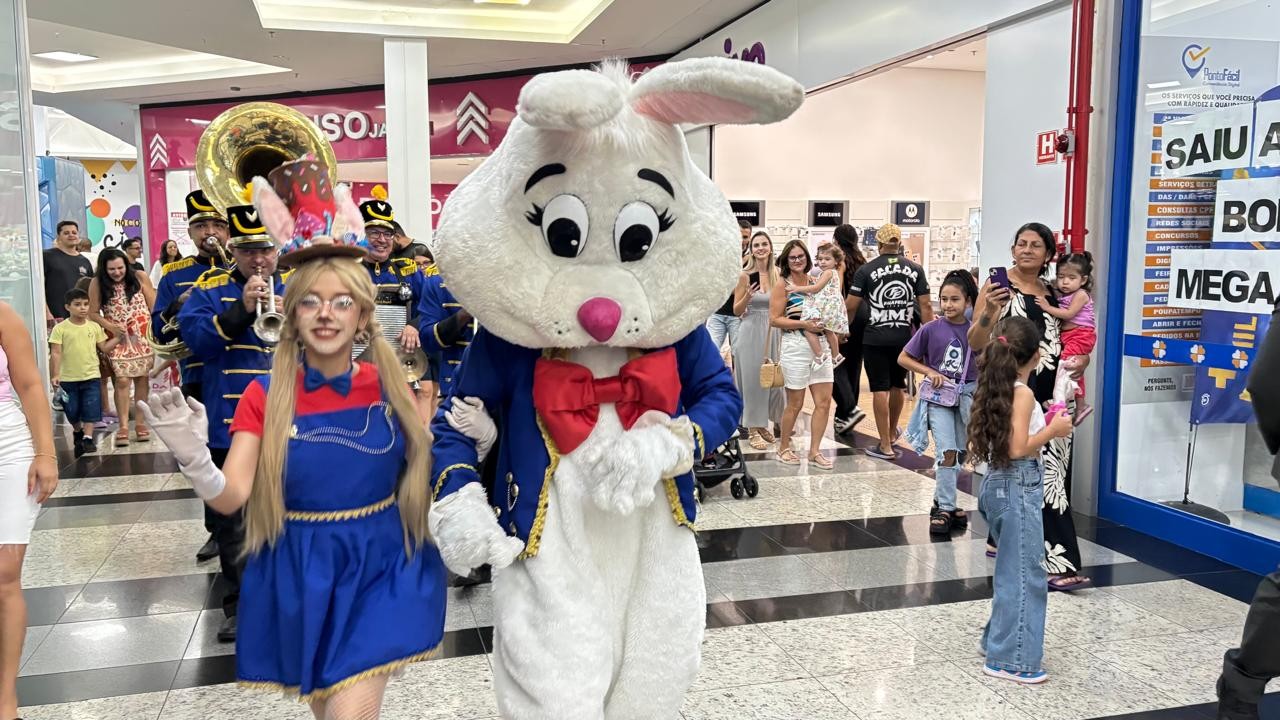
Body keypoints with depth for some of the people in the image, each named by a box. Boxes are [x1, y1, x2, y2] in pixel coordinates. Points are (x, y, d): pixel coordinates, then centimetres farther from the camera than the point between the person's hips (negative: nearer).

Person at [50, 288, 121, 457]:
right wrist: (55, 375, -14)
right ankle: (77, 431, 36)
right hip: (68, 378, -1)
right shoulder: (60, 329, -5)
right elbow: (56, 353, -8)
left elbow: (104, 348, 8)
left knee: (91, 409, -5)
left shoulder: (95, 327, 3)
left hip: (91, 376, 1)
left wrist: (118, 338, -4)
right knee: (72, 411, 12)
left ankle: (87, 438, -1)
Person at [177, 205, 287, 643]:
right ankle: (240, 602, 17)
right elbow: (192, 335, -8)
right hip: (229, 422, 0)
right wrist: (242, 309, -17)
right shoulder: (211, 288, 6)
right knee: (232, 518, 6)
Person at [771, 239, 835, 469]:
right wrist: (803, 324, -18)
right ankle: (783, 448, 21)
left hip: (820, 345, 6)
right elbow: (774, 319, -10)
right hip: (795, 346, -6)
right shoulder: (782, 285, -4)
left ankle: (814, 451, 13)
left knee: (824, 402, 2)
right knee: (795, 404, 3)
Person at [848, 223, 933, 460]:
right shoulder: (915, 269, 2)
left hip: (876, 338, -3)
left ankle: (885, 446, 2)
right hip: (904, 336, 4)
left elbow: (851, 306, -5)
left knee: (880, 389, 1)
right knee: (898, 385, 21)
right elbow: (925, 306, 1)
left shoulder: (866, 270, -6)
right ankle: (892, 432, 41)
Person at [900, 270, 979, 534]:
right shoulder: (931, 329, -7)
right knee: (947, 452, -10)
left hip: (966, 396, 3)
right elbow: (903, 358, 1)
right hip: (938, 396, -3)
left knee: (959, 453, 12)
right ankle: (945, 508, 0)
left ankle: (942, 502, 28)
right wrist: (930, 372, -10)